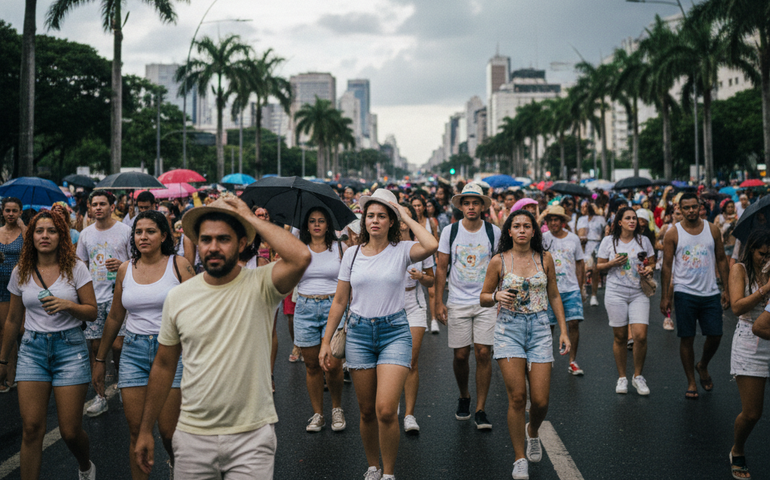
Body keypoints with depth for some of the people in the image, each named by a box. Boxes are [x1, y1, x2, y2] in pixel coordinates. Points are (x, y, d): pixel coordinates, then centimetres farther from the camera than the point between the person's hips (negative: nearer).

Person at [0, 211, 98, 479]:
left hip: (70, 347, -2)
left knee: (70, 431, 1)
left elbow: (92, 312, 0)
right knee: (31, 429, -5)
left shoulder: (75, 268, -2)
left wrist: (67, 305, -19)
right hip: (32, 348, 2)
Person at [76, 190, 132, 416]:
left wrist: (121, 265, -18)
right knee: (95, 345, 4)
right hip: (93, 297, 4)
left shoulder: (125, 230, -1)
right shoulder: (85, 234, 12)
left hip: (118, 296, -4)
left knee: (117, 345, -8)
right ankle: (100, 396, 14)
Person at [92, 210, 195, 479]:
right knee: (136, 431, 2)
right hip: (134, 351, 3)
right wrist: (99, 360, 18)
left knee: (168, 431, -2)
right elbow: (114, 318, 16)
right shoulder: (126, 269, 8)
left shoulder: (179, 265, -2)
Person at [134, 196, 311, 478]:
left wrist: (249, 217, -19)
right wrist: (145, 431, 13)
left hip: (252, 436, -3)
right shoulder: (178, 297, 1)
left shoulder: (259, 285, -9)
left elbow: (301, 257, -30)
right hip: (193, 436, 3)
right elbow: (164, 365, 11)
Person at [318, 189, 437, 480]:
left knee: (386, 410, -14)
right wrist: (326, 341, 7)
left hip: (394, 331, -3)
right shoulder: (352, 254, 6)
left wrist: (406, 217, -11)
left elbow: (431, 245, -26)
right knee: (366, 411, 9)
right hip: (359, 332, 3)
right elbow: (340, 301, 10)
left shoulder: (402, 251, -3)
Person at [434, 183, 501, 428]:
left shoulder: (494, 232, 1)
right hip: (458, 302, 0)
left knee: (484, 353, -6)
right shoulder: (450, 231, 0)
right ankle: (464, 397, 30)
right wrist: (439, 302, -1)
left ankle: (480, 409, 4)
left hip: (486, 302, 0)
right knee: (460, 355, 3)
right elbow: (441, 268, 4)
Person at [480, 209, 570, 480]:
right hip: (509, 328, -1)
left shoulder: (544, 258, 4)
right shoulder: (499, 261, -1)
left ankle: (532, 432, 34)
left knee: (540, 400, -2)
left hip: (539, 328, 2)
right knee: (517, 397, -7)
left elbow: (554, 296, 12)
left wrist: (564, 331, 7)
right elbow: (483, 298, 7)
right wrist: (496, 297, -16)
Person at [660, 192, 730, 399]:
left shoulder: (712, 230, 5)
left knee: (715, 335, 2)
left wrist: (727, 289, 3)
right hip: (685, 293, -2)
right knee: (687, 338, 1)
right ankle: (691, 382, 14)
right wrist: (665, 296, -6)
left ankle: (703, 366, 31)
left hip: (710, 293, 2)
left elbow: (721, 260, 9)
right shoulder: (673, 233, -2)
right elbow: (667, 266, -1)